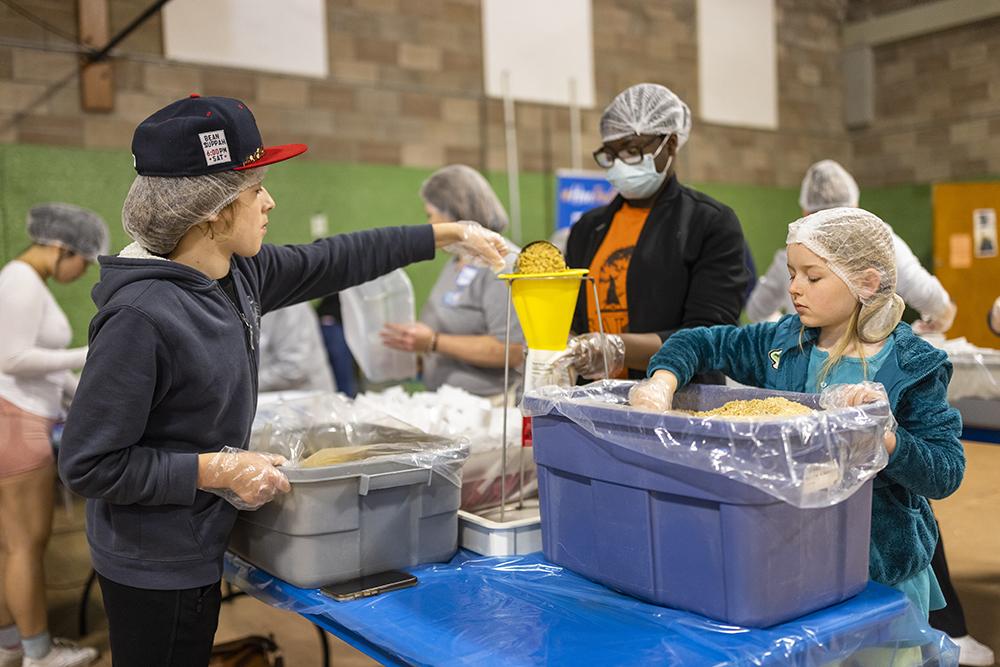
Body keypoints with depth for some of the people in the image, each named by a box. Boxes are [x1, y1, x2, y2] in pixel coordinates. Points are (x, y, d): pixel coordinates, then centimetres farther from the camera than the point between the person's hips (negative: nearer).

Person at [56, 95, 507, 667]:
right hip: (155, 571, -8)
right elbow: (88, 465, -22)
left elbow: (333, 261, 10)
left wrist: (450, 235, 13)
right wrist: (216, 469, -23)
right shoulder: (140, 315, -27)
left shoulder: (240, 273, -4)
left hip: (200, 549, 8)